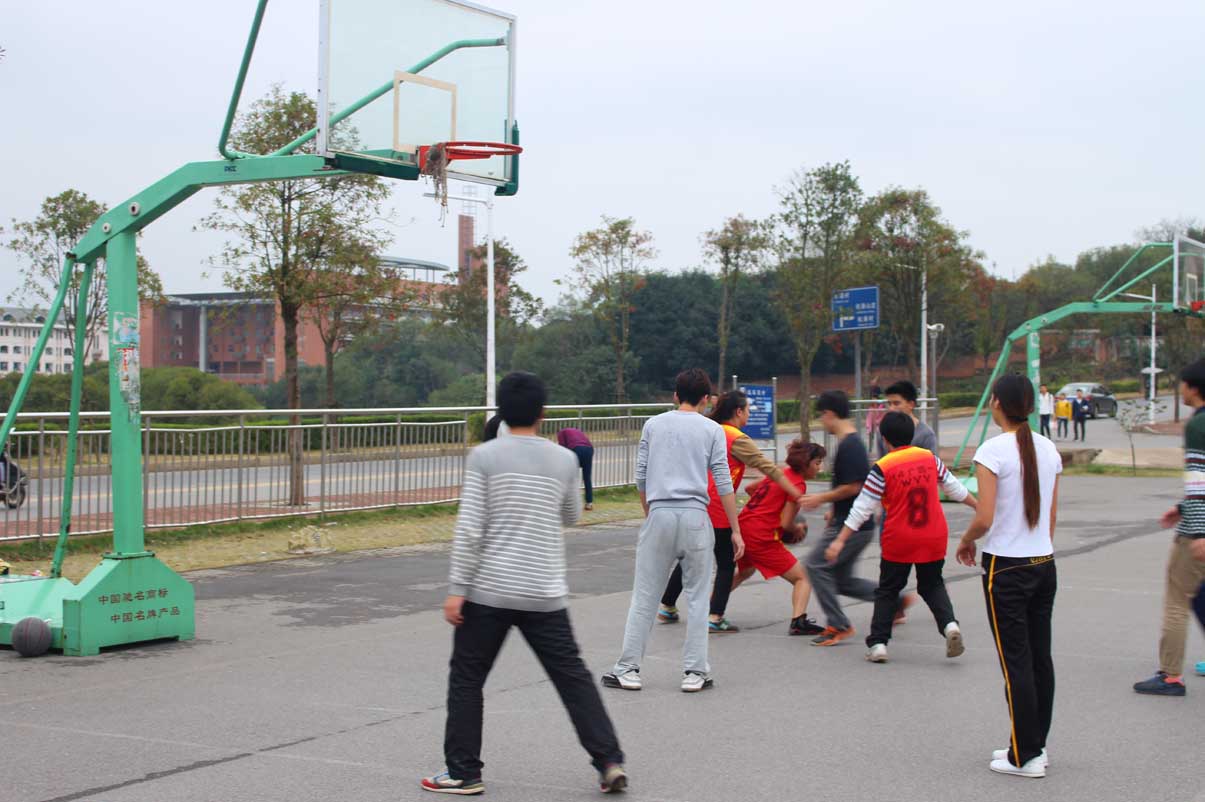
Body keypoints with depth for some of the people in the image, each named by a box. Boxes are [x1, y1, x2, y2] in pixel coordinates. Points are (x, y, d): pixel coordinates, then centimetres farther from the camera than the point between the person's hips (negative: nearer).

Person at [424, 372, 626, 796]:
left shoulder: (484, 456, -5)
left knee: (466, 680, 11)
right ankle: (609, 761, 5)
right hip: (545, 596, 2)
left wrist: (456, 589, -7)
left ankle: (463, 772, 13)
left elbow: (468, 528, -10)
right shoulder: (564, 460, 3)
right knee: (573, 677, 10)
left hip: (488, 591, -2)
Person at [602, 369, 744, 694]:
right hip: (695, 516, -1)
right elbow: (723, 483, 0)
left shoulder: (653, 425, 10)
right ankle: (695, 672, 5)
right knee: (697, 597, 6)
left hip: (659, 514, 1)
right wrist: (735, 530, 3)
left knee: (644, 596, 6)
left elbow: (641, 478, 10)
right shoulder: (712, 430, 5)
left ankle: (628, 669, 8)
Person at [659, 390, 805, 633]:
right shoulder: (737, 439, -9)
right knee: (726, 564, 3)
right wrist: (797, 495, -9)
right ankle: (714, 618, -2)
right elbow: (768, 468, -11)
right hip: (717, 510, -7)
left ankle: (667, 607, 29)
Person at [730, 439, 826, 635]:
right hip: (762, 537, -9)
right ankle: (798, 621, -20)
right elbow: (785, 524, -13)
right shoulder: (798, 484, -11)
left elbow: (750, 489, 28)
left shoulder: (780, 474, 15)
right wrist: (798, 529, 8)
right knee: (803, 577, -1)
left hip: (742, 528, 9)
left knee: (744, 571, 36)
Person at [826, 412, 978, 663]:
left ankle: (878, 642, 7)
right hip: (934, 539, 3)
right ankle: (949, 623, -3)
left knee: (887, 590, 12)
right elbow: (954, 487, 13)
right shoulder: (930, 458, 0)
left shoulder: (882, 468, -11)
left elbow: (862, 508, -11)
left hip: (899, 542, -3)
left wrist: (840, 541, -7)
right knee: (932, 585, 20)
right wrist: (979, 506, 31)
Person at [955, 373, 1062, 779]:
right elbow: (1052, 516, 11)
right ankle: (1035, 746, 21)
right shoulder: (1048, 449, 5)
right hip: (1044, 564, 7)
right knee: (1040, 658, 12)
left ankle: (1025, 757, 6)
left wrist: (965, 542, 1)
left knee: (1016, 662, 0)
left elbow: (984, 519, -18)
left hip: (1007, 568, -6)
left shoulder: (993, 450, -15)